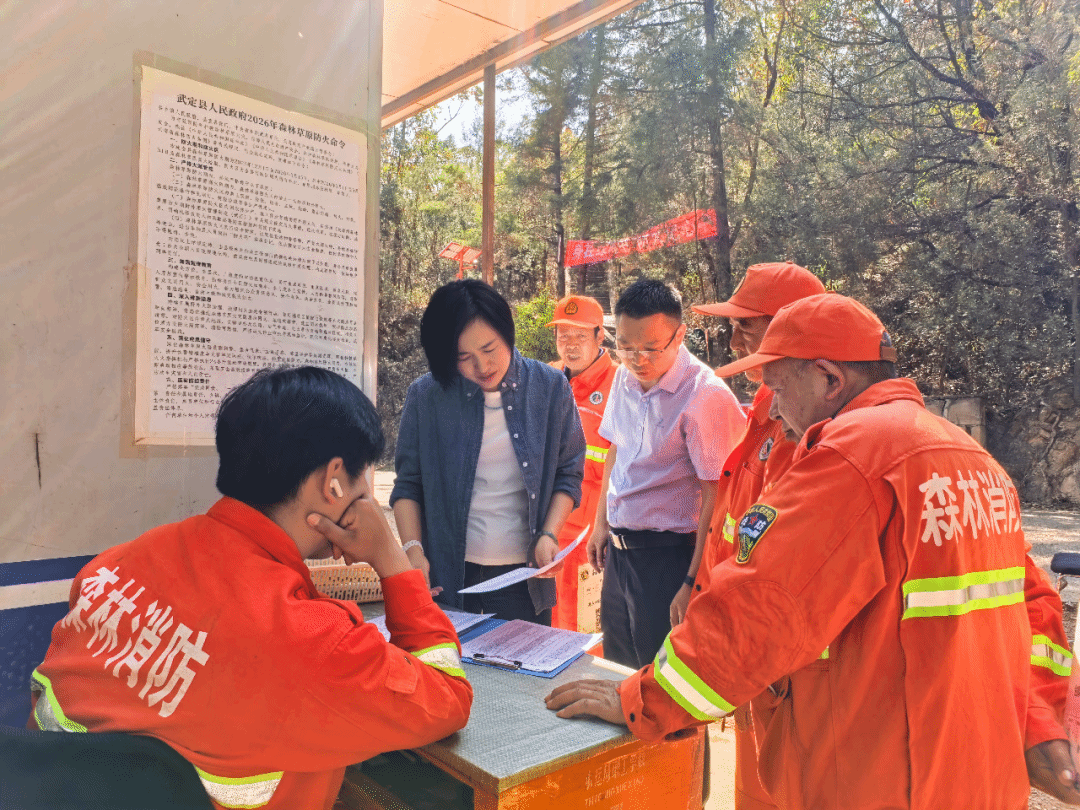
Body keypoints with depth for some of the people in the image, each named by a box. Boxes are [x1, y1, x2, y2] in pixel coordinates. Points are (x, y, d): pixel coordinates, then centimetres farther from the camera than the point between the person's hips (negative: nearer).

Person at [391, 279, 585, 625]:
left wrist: (549, 535, -10)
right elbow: (408, 484, 2)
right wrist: (413, 549, -11)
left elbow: (568, 476, 3)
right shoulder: (425, 396, -4)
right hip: (446, 574, 0)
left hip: (523, 573, 1)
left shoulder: (550, 388, -4)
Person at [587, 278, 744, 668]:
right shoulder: (625, 377, 3)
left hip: (668, 556, -7)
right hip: (619, 549, 7)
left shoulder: (706, 395, -20)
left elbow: (716, 497, -19)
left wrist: (693, 584, -18)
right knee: (617, 670, 20)